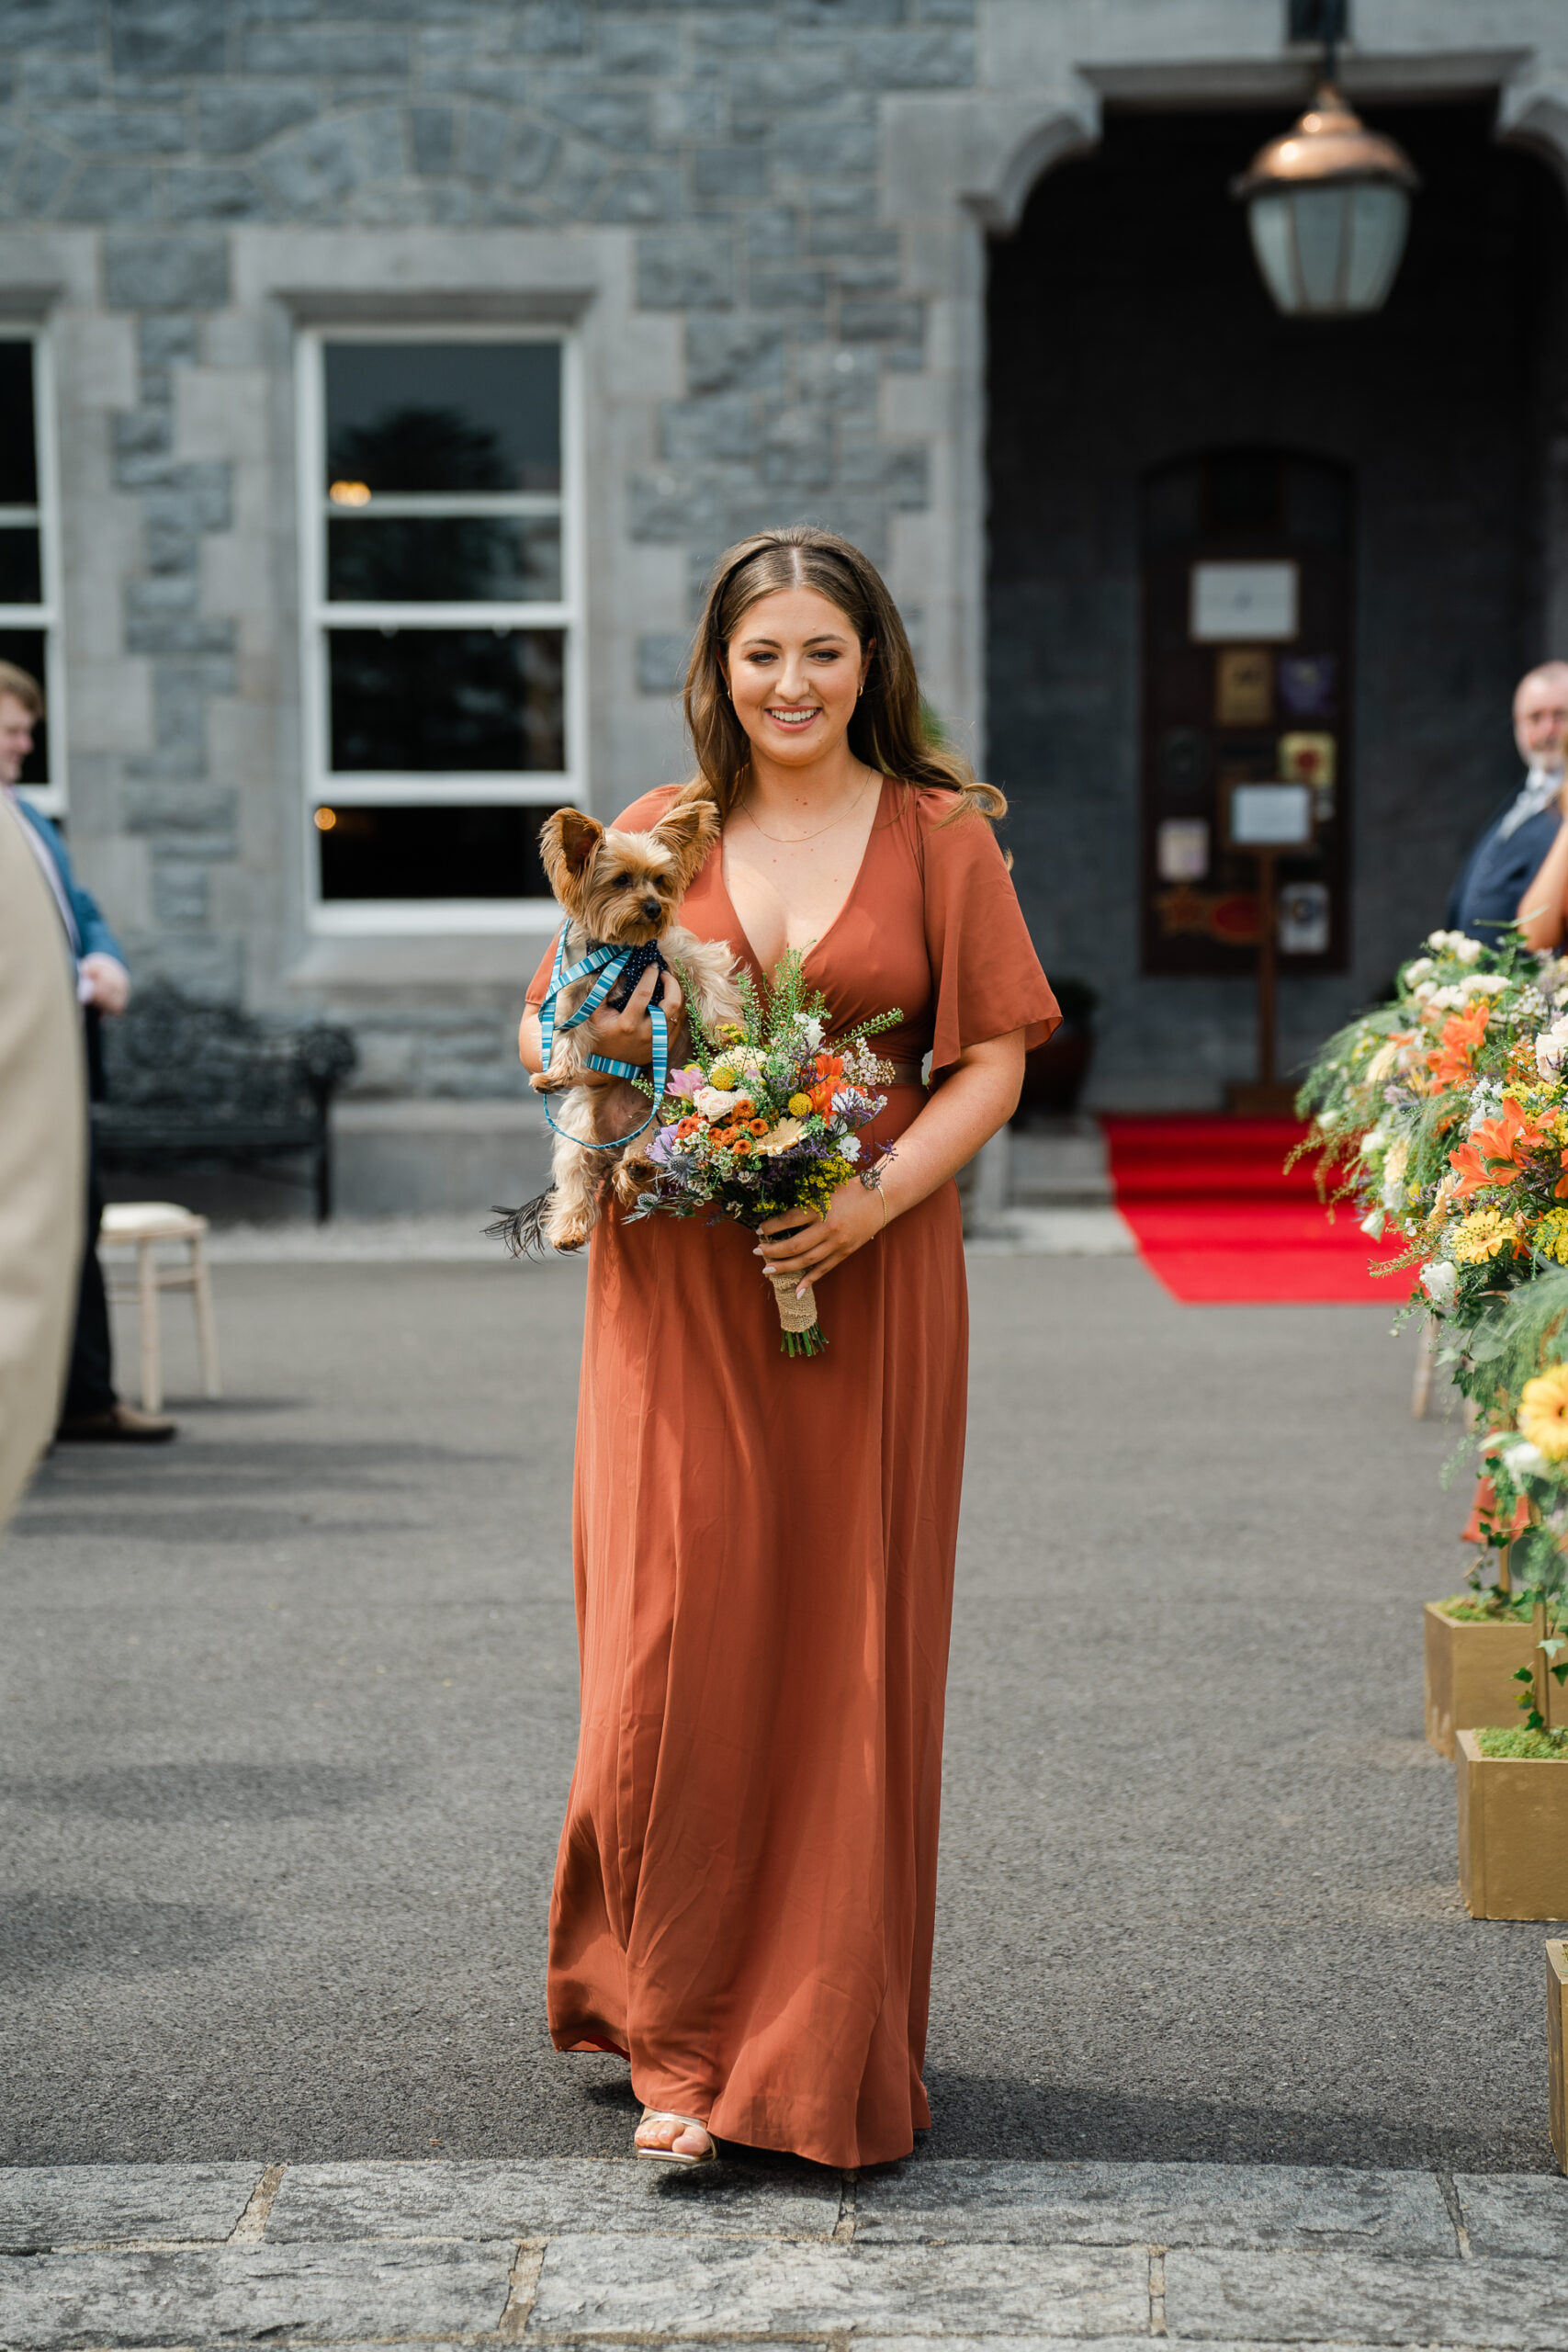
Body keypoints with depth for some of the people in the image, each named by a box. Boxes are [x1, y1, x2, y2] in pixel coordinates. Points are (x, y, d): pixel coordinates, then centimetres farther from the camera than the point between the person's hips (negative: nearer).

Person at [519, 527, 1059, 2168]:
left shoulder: (938, 833, 4)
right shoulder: (658, 834, 8)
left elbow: (995, 1057, 1)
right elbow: (548, 1027, 15)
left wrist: (877, 1195, -15)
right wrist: (602, 1066, -9)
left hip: (869, 1279, -1)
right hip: (677, 1286, 1)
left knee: (848, 1662, 2)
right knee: (676, 1650, -5)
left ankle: (824, 2042, 16)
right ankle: (676, 2044, 6)